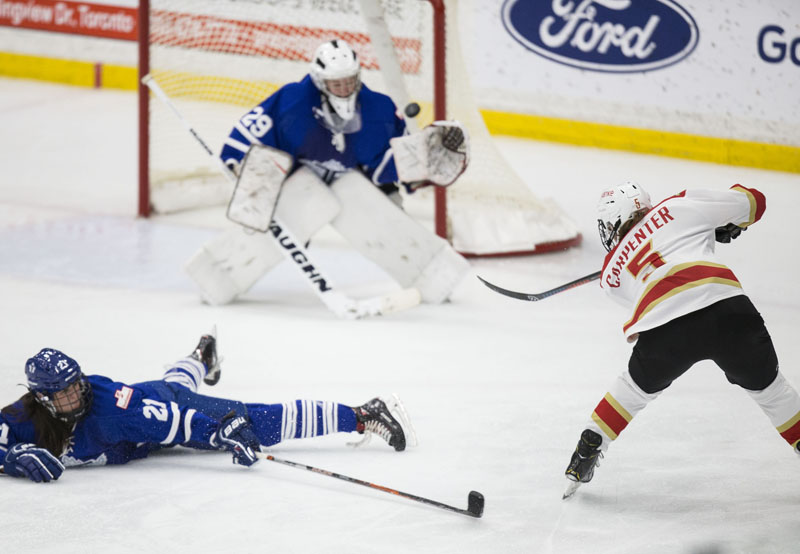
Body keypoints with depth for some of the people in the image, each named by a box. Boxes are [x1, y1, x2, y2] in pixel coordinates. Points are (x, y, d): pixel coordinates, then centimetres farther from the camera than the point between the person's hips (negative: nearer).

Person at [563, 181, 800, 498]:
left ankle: (587, 451, 31)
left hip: (665, 332, 1)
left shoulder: (612, 271, 28)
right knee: (766, 385, 22)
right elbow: (751, 203, 24)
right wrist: (727, 226, 45)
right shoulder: (680, 206, 22)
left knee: (637, 387, 31)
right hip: (725, 306, -1)